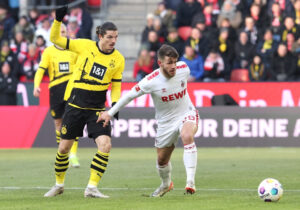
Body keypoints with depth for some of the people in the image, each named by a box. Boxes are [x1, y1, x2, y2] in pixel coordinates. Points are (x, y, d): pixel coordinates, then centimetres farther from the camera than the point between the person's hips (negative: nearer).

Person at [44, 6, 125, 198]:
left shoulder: (118, 59, -1)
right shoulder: (85, 46, -6)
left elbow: (116, 86, 6)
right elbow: (55, 39, -3)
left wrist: (115, 104, -9)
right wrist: (58, 20, -17)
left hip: (97, 108, 1)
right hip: (76, 105, -1)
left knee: (105, 145, -18)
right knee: (64, 147, 6)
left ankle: (92, 188, -10)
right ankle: (59, 185, 28)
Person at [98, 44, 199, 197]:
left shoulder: (183, 68, -15)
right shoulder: (151, 81, -24)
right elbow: (130, 95, -12)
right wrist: (110, 113, -8)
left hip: (187, 113, -1)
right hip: (166, 122, 1)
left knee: (187, 136, -34)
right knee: (162, 160, 12)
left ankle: (190, 182, -37)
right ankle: (166, 184, 47)